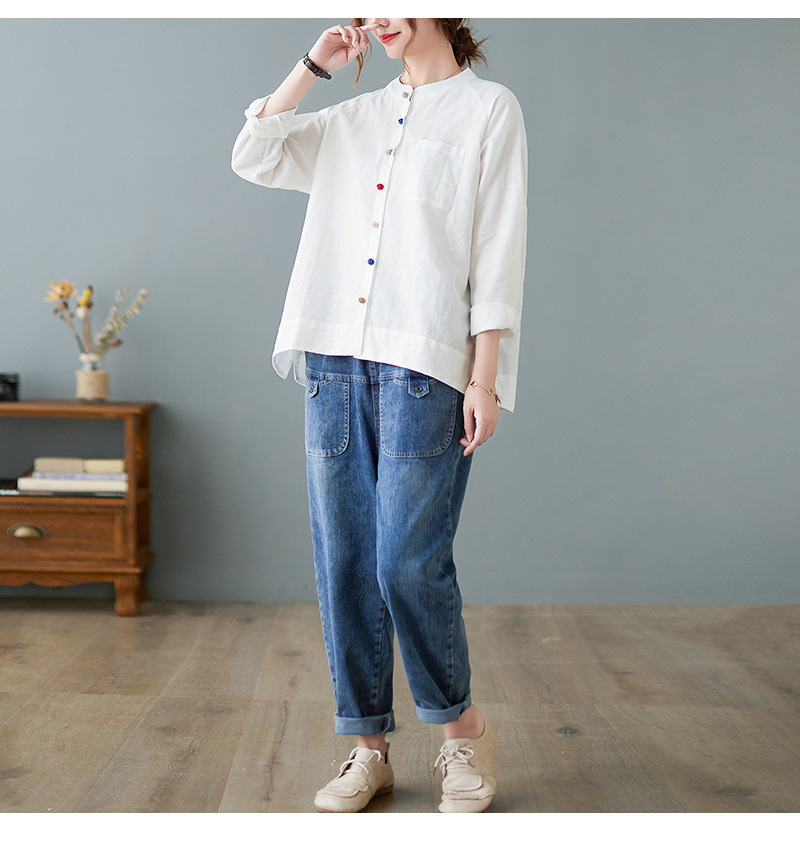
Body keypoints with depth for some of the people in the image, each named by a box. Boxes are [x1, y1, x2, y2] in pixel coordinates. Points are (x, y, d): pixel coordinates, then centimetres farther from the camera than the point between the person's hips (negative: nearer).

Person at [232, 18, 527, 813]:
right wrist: (312, 65, 10)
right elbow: (253, 157, 13)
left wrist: (485, 379, -9)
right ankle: (368, 749, 16)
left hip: (424, 364, -5)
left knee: (407, 562, -10)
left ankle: (462, 729, 14)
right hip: (333, 360, 5)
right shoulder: (352, 117, 21)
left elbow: (498, 253, -2)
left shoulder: (488, 108, 6)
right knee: (342, 563, 4)